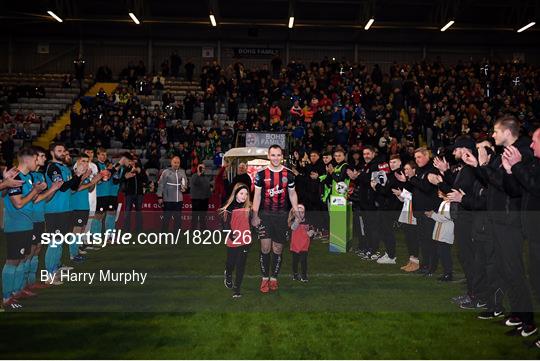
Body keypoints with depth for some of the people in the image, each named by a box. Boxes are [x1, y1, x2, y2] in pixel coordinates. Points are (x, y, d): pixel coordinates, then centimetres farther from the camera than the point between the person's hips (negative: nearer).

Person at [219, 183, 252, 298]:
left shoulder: (249, 207, 3)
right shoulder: (229, 207, -6)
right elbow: (226, 223, -8)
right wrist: (230, 234, -20)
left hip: (245, 240, 2)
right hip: (233, 241, -2)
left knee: (241, 265, 3)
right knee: (231, 262, 11)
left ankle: (237, 288, 12)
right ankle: (228, 276, 45)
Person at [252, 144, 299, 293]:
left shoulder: (289, 174, 3)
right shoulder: (261, 174, -1)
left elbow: (292, 194, 11)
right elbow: (257, 195, 2)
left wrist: (297, 212, 4)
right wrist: (255, 216, -4)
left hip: (282, 215, 1)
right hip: (265, 214, -1)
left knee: (277, 249, 6)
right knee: (265, 247, -5)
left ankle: (274, 278, 20)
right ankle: (265, 278, 9)